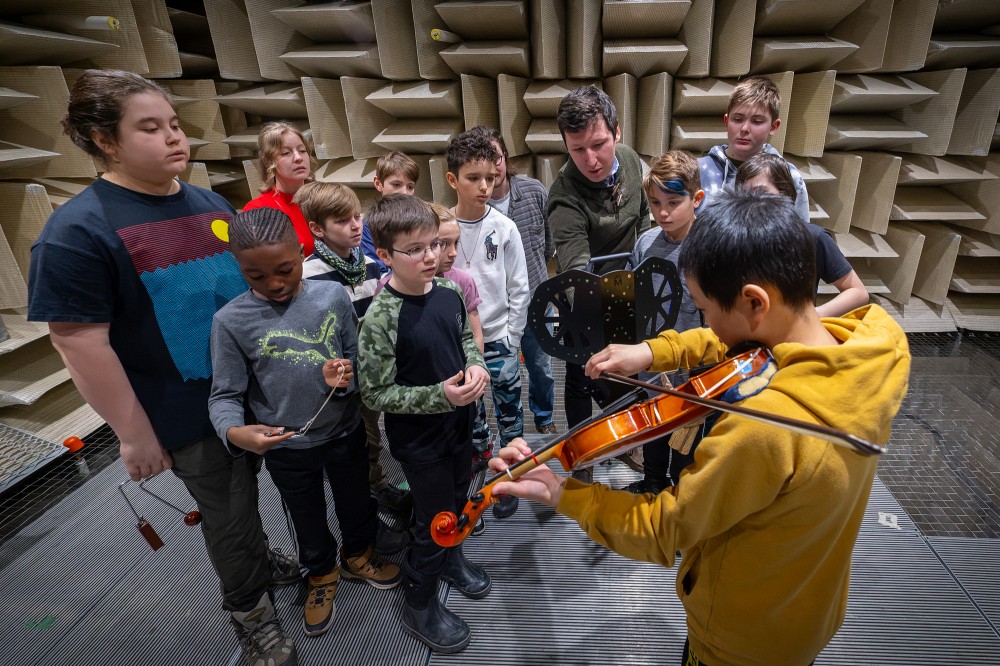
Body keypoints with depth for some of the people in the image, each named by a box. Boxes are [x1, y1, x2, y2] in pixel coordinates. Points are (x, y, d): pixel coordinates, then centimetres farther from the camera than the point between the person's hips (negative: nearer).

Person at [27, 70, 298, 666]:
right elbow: (80, 343, -16)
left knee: (246, 493, 25)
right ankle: (251, 609, 37)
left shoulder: (210, 204, 4)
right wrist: (134, 432, -14)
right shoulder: (77, 230, -16)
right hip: (189, 416, -5)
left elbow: (254, 280, 13)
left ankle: (259, 561, 51)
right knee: (228, 513, 12)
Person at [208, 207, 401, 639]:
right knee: (308, 521, 23)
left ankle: (357, 556, 56)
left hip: (345, 432, 1)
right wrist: (235, 432, -31)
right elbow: (225, 396, -11)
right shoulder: (231, 321, -16)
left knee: (356, 503, 25)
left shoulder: (333, 296, -13)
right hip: (287, 447, -1)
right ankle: (322, 573, 53)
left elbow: (356, 358, -3)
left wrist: (345, 377, -25)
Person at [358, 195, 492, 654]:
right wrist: (440, 395, -29)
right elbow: (376, 394, -21)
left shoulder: (449, 291, -7)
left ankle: (449, 558, 57)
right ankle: (418, 606, 37)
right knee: (436, 520, 10)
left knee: (458, 498, 26)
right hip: (418, 439, -6)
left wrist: (475, 364, -9)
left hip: (458, 421, 6)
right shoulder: (380, 319, -26)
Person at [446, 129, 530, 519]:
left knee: (508, 410, 10)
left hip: (499, 340, -1)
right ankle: (481, 459, 43)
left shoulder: (504, 228, -8)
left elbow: (519, 290, -3)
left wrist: (511, 338, -5)